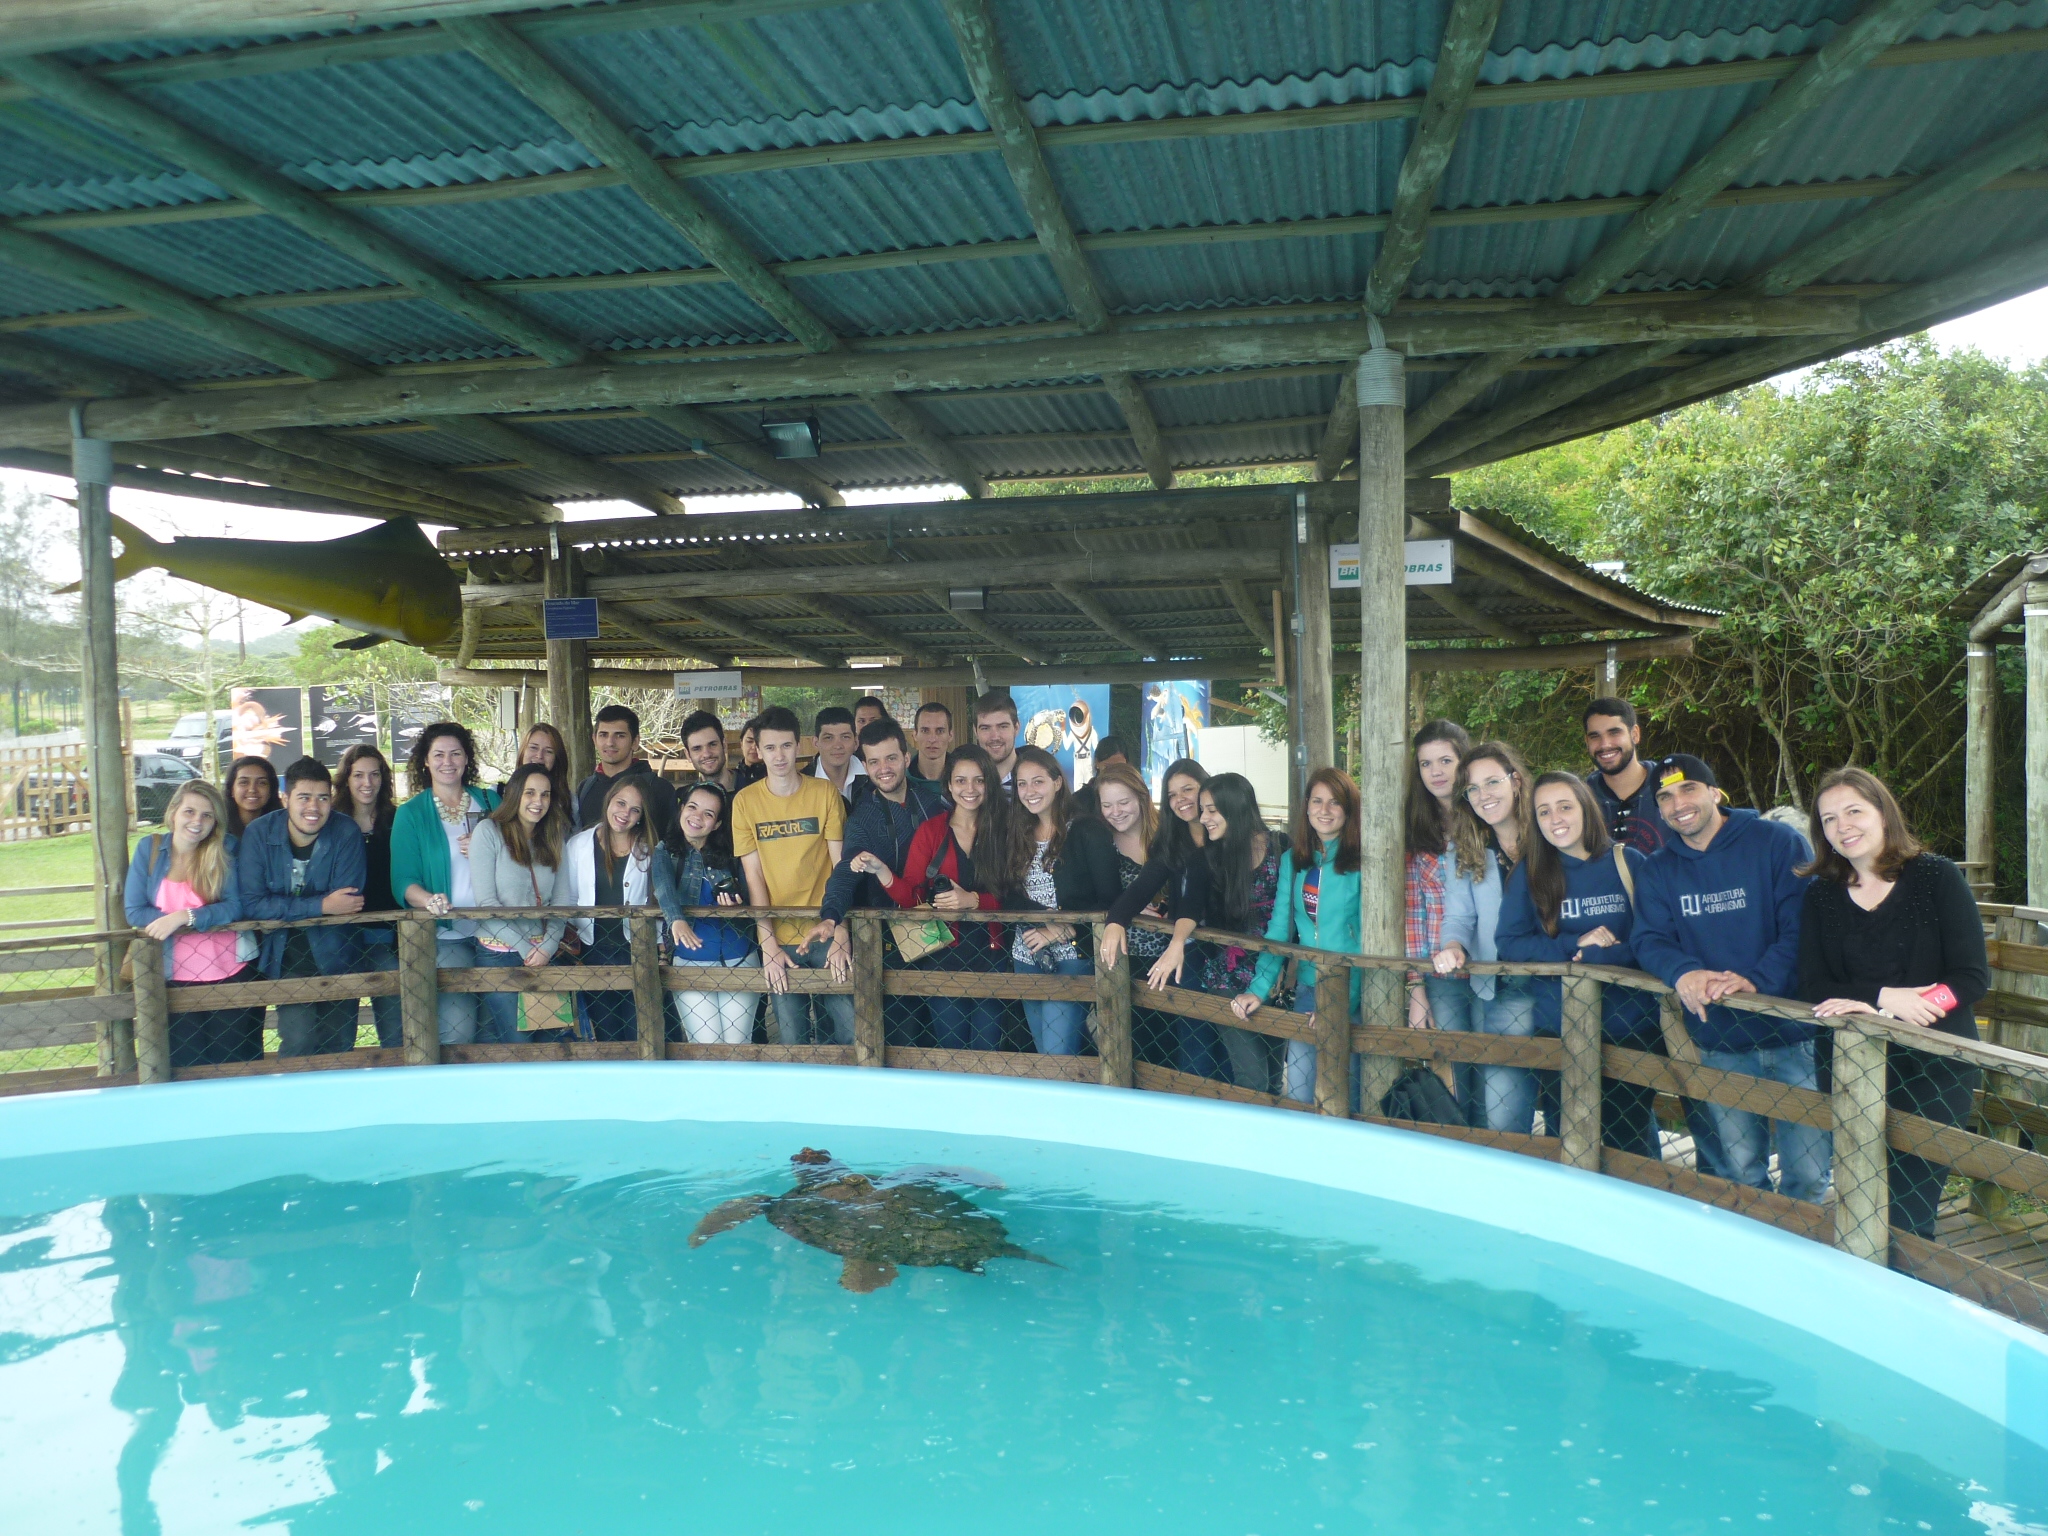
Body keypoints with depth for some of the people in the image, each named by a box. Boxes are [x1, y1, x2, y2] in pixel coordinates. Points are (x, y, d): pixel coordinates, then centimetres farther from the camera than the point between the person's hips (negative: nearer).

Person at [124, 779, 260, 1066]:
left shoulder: (226, 849, -2)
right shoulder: (149, 848, 1)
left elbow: (237, 906, -9)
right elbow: (134, 912, -4)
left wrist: (184, 917, -23)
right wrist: (208, 919, -14)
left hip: (233, 975, -1)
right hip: (177, 978, 1)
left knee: (238, 1063, 7)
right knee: (185, 1065, 7)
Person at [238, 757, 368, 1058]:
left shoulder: (346, 833, -9)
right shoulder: (259, 833, -8)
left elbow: (346, 902, -15)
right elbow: (251, 904, -16)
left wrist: (287, 907, -21)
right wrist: (321, 906, -23)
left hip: (335, 955, 1)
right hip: (285, 956, -1)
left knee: (339, 1045, 6)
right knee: (300, 1040, -13)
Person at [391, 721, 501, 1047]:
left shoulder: (489, 801, 12)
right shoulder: (411, 814, 6)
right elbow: (403, 880, -3)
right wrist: (430, 900, -23)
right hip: (447, 936, -2)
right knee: (457, 1027, -17)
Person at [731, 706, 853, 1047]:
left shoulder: (825, 793, -1)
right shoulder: (745, 801, 0)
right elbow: (753, 876, -1)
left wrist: (841, 935, -12)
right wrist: (768, 944, -9)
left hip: (825, 933, 0)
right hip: (778, 941, 1)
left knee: (850, 1031, -2)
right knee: (792, 1040, 4)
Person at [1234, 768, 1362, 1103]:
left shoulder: (1362, 862, -9)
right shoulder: (1292, 860, 6)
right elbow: (1279, 928, 5)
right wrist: (1259, 988, -7)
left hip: (1353, 993, -4)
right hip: (1308, 988, 4)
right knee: (1296, 1092, 6)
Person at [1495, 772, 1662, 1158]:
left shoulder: (1631, 864, 0)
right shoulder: (1529, 874, 2)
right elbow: (1507, 942, -4)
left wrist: (1592, 956, -16)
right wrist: (1575, 944, -14)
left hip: (1631, 1027, -1)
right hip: (1556, 1028, 1)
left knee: (1631, 1138, 10)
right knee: (1564, 1137, 10)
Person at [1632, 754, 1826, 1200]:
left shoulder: (1778, 842, -5)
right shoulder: (1658, 870, 8)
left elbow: (1803, 927, -13)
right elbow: (1649, 941, 0)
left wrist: (1756, 979, -27)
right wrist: (1682, 972, -22)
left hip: (1791, 1034, -3)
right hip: (1718, 1045, 3)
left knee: (1808, 1173, 0)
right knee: (1739, 1172, 12)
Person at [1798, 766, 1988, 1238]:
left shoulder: (1937, 876, -2)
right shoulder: (1820, 894, 6)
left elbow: (1973, 976, -8)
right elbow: (1813, 986, 0)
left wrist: (1867, 1006, -19)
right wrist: (1885, 998, -19)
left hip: (1933, 1063, -3)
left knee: (1907, 1214, -6)